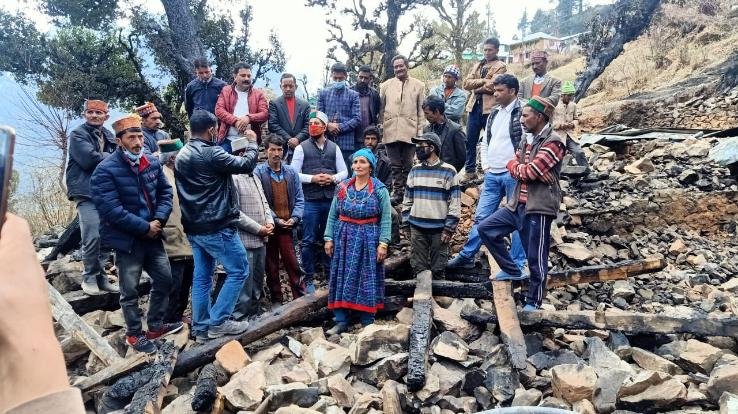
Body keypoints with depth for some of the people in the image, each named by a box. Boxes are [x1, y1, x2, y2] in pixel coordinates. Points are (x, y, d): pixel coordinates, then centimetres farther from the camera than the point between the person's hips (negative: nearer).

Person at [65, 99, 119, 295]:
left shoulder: (109, 136, 18)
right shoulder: (78, 134, 0)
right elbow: (90, 160, -14)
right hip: (87, 192, -5)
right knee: (92, 237, -10)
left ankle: (100, 275, 15)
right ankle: (90, 277, 6)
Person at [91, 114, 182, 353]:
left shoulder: (152, 162, 2)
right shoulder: (106, 171, -16)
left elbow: (165, 192, 5)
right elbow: (111, 210, -22)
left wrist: (159, 220, -12)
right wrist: (145, 227, -19)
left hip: (153, 236, 6)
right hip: (127, 240, -6)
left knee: (165, 280, 16)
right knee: (130, 291, 8)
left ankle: (155, 325, 34)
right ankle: (134, 334, 27)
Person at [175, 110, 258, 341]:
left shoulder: (181, 156, 12)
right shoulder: (211, 154, -16)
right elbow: (246, 165, -10)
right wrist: (252, 143, 5)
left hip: (194, 227, 9)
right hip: (217, 227, -9)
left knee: (202, 277, 13)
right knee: (238, 271, 3)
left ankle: (201, 328, 19)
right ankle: (218, 322, 4)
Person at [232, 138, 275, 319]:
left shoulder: (254, 177, 15)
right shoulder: (233, 178, -14)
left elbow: (264, 202, 19)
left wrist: (269, 222, 0)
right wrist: (258, 229, -15)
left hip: (260, 240, 9)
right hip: (245, 241, -9)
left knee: (257, 284, 19)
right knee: (245, 286, -3)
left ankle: (254, 314, 32)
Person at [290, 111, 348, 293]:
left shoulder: (334, 148, 9)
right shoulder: (301, 148, 2)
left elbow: (344, 172, 10)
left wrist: (333, 178, -9)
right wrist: (313, 178, -14)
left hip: (331, 200, 3)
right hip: (310, 200, -2)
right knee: (309, 240, 2)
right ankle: (308, 278, 13)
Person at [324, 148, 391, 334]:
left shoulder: (379, 190, -4)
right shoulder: (342, 187, 5)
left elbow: (386, 219, -6)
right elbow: (333, 215, 7)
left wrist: (383, 243, -13)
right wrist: (329, 238, 1)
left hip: (368, 239, -3)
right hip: (344, 238, 3)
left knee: (367, 280, 4)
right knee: (342, 279, 6)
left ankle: (367, 322, 17)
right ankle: (341, 321, 16)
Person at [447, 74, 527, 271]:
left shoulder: (522, 113, -9)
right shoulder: (494, 114, 15)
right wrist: (485, 165, 10)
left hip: (512, 174, -7)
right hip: (492, 174, 7)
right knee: (481, 216, 11)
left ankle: (517, 264, 14)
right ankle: (466, 256, 20)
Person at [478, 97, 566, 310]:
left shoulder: (553, 143, -12)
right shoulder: (526, 140, 15)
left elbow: (528, 172, -20)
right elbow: (512, 165, 7)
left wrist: (519, 168, 0)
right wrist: (524, 169, -12)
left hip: (539, 208, -8)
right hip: (517, 204, 8)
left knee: (536, 259, 2)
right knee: (485, 228, 5)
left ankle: (533, 302, 19)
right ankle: (512, 270, 17)